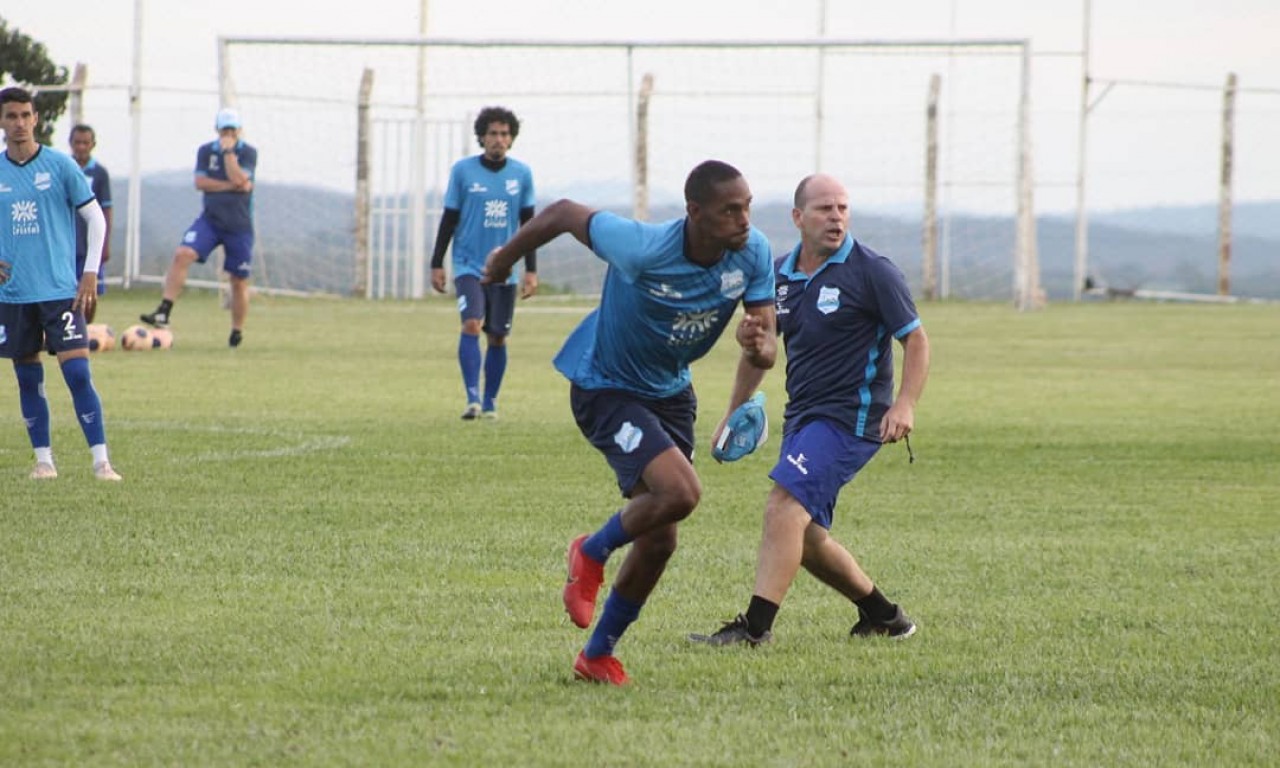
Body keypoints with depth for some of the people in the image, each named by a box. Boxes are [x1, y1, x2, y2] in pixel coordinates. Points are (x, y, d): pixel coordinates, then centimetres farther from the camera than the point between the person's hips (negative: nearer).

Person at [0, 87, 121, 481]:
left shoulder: (59, 165, -1)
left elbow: (96, 218, 3)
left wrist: (90, 272, -4)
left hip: (60, 290, -3)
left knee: (78, 372, -11)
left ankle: (102, 461, -11)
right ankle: (43, 459, 16)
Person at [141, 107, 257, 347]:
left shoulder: (248, 152, -3)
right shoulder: (206, 151, 5)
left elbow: (238, 179, -18)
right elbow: (200, 182, -7)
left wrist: (228, 151, -17)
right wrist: (231, 186, -13)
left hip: (239, 226, -1)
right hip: (210, 219, 1)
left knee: (239, 280, 5)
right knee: (182, 255, -21)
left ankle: (237, 332, 20)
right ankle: (164, 311, -23)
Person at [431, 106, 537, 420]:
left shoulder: (522, 174, 3)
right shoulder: (462, 170, -2)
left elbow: (528, 224, 8)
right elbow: (449, 219, 3)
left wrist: (531, 270, 4)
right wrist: (437, 264, 1)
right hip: (469, 265, -3)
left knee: (497, 338, 6)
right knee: (471, 325, -21)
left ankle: (490, 403, 18)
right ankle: (472, 398, -22)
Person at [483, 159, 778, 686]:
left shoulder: (752, 252, -17)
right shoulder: (642, 250, -33)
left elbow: (765, 346, -9)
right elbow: (563, 214, -17)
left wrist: (757, 346, -36)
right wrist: (506, 257, 2)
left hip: (670, 391, 6)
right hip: (607, 388, -6)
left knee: (658, 541, 7)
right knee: (679, 492, -27)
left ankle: (598, 656, 27)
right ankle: (592, 554, 3)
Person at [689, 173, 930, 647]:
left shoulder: (872, 272, -8)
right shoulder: (780, 275, 10)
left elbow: (916, 340, -6)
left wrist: (904, 405, -19)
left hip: (850, 417, -8)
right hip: (802, 416, 8)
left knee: (784, 508, -21)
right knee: (805, 537, 10)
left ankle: (754, 628, -24)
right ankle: (882, 616, 26)